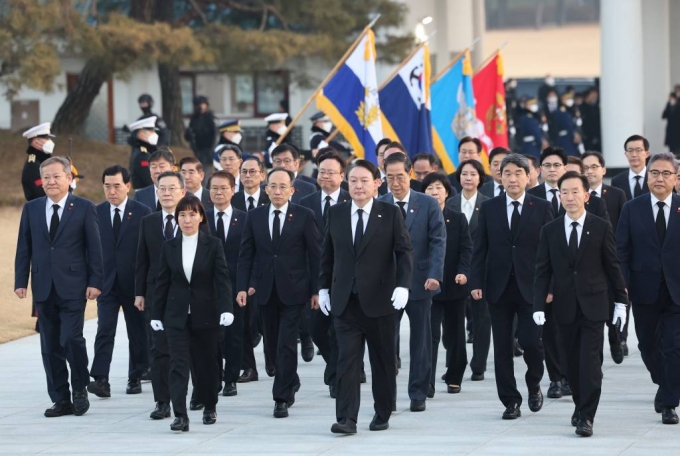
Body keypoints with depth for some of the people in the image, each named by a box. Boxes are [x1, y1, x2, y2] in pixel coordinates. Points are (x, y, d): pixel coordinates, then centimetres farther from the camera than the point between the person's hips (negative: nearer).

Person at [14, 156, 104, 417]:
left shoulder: (84, 208, 0)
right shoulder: (31, 209, 9)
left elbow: (94, 248, -2)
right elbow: (24, 248, 9)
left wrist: (95, 282, -8)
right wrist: (21, 281, 2)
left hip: (73, 287, -4)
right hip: (44, 288, 4)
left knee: (72, 339, -13)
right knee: (50, 346, 5)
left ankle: (80, 390, 7)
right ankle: (61, 399, 12)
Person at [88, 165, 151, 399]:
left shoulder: (142, 213, -3)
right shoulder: (96, 213, 4)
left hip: (135, 283, -1)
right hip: (107, 282, 1)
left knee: (138, 333, 8)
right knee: (104, 331, -10)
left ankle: (135, 378, 21)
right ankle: (101, 380, -17)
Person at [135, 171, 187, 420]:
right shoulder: (148, 222, 8)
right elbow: (142, 260, 9)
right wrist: (139, 292, 3)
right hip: (157, 294, 2)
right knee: (159, 349, -4)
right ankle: (162, 402, -3)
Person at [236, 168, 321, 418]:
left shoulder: (304, 216, -3)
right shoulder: (254, 216, 5)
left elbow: (315, 255, -2)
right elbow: (246, 255, 6)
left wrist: (316, 290, -4)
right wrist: (242, 287, -3)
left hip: (293, 290, -4)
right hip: (266, 291, 4)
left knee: (286, 345, -8)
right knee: (272, 345, 11)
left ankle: (282, 398, -2)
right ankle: (291, 382, 34)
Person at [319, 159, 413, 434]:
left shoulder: (390, 214, -2)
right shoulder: (336, 214, 7)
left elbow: (404, 252, -5)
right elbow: (328, 254, 14)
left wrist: (402, 286, -17)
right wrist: (324, 287, 11)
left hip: (379, 299, -1)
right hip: (345, 301, 2)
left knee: (383, 360, 8)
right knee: (347, 360, -6)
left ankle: (382, 414, 20)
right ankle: (346, 419, -10)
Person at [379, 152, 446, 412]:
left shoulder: (428, 205, 0)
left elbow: (438, 242, -3)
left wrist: (435, 275, -16)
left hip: (420, 282, 0)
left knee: (421, 341, 6)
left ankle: (418, 393, 14)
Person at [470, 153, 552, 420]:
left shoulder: (541, 208, 2)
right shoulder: (489, 208, 6)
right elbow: (480, 249, 5)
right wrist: (476, 282, -4)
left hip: (531, 288, -2)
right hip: (499, 288, 2)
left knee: (532, 342, -9)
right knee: (502, 347, 3)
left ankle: (534, 385, 20)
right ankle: (510, 401, 12)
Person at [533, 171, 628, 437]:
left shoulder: (601, 228, -1)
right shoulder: (550, 231, 3)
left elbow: (612, 266, 3)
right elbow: (543, 271, 2)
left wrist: (621, 301, 2)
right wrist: (539, 306, -6)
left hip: (593, 305, -2)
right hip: (564, 308, 2)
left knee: (590, 362, -8)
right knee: (572, 362, 8)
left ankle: (586, 417, -8)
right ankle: (580, 405, 26)